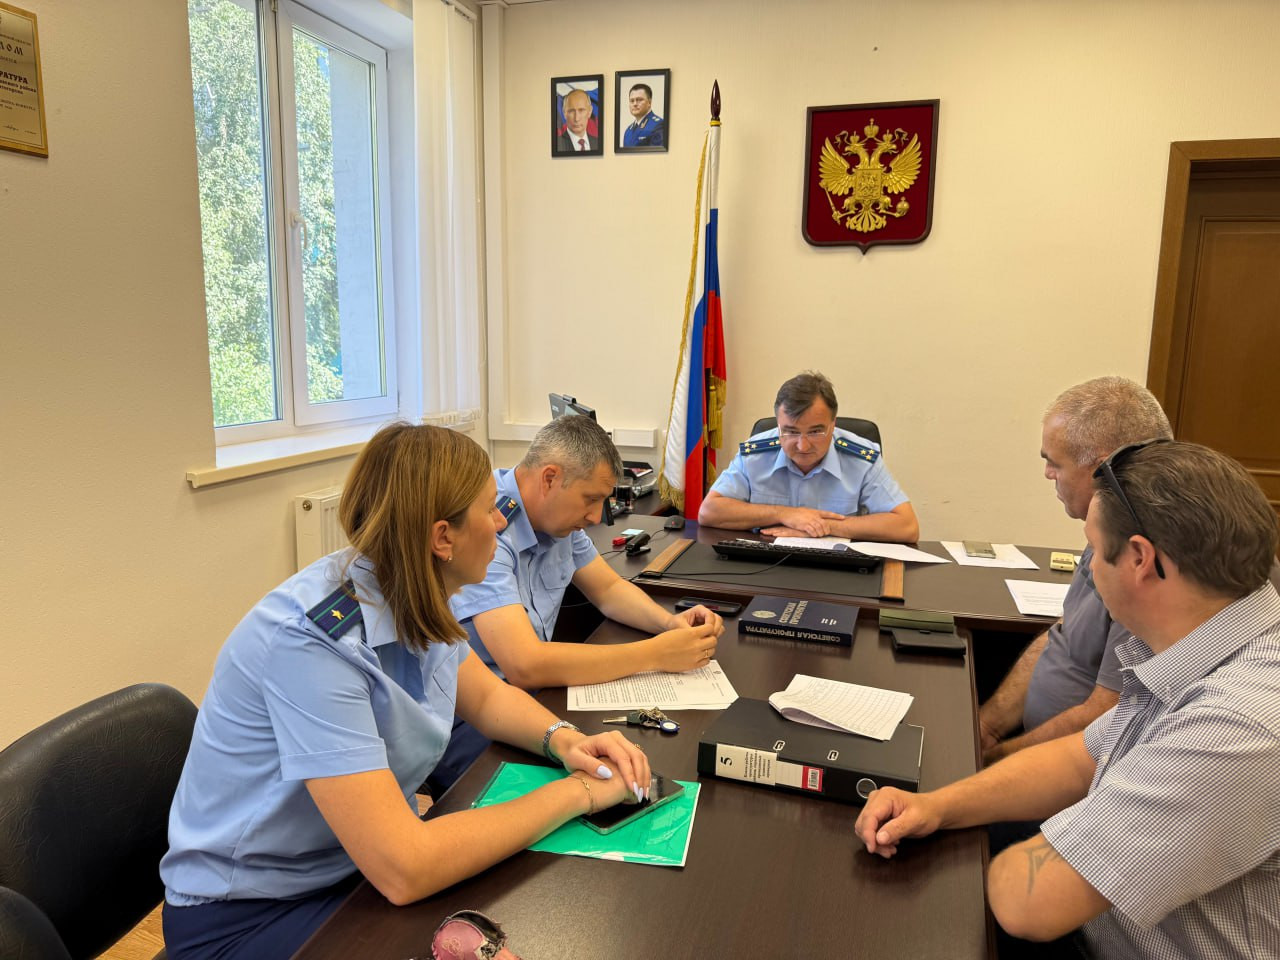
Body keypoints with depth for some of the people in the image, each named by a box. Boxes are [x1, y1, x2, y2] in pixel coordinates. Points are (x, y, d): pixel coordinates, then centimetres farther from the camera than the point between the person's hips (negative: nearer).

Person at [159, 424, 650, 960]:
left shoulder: (412, 600, -7)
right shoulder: (313, 639, -32)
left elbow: (487, 698, 9)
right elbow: (403, 871, -35)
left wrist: (562, 739, -11)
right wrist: (577, 794, -26)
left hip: (362, 865, 7)